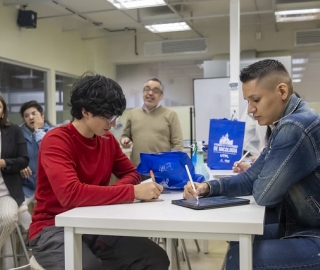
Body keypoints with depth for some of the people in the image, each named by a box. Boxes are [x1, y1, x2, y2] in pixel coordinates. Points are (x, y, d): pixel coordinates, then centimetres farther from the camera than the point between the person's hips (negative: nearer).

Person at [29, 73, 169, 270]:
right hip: (54, 229, -6)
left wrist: (111, 193, -11)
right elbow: (70, 193, -30)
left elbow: (131, 173, 13)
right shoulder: (56, 141, -17)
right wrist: (132, 192, -30)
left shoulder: (107, 139, 4)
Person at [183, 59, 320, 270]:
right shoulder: (286, 125, 8)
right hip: (303, 227, 9)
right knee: (238, 242, 16)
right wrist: (209, 187, -4)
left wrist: (268, 164, 1)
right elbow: (252, 179, 11)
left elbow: (263, 194, -20)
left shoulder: (297, 126, -25)